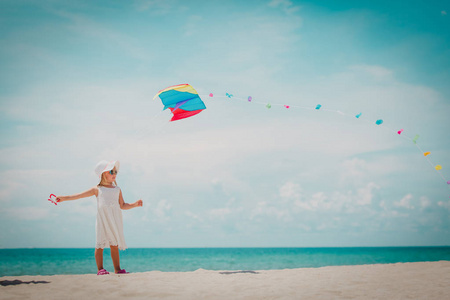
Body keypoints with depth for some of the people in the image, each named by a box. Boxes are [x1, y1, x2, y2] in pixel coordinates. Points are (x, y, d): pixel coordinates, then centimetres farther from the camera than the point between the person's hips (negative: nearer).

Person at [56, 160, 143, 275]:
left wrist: (134, 204, 5)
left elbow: (122, 205, 17)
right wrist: (64, 198, 6)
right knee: (100, 245, -3)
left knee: (115, 245, 6)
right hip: (102, 221, -2)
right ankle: (100, 269, 5)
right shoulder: (97, 189, 6)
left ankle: (117, 269, 11)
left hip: (115, 221, 3)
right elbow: (79, 195, 8)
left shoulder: (117, 189, 14)